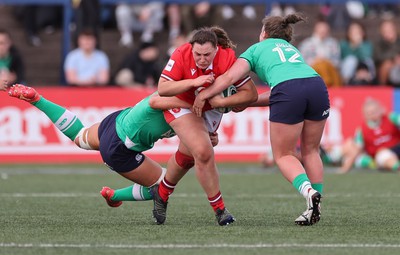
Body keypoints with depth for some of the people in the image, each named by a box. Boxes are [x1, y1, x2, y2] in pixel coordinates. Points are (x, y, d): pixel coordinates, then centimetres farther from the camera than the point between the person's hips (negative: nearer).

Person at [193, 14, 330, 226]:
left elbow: (230, 77, 12)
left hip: (287, 90, -4)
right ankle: (314, 209, 13)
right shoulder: (292, 49, 39)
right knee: (310, 151, 18)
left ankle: (309, 191, -19)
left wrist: (203, 95, 17)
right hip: (317, 84, 4)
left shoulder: (257, 49, 24)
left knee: (283, 155, 7)